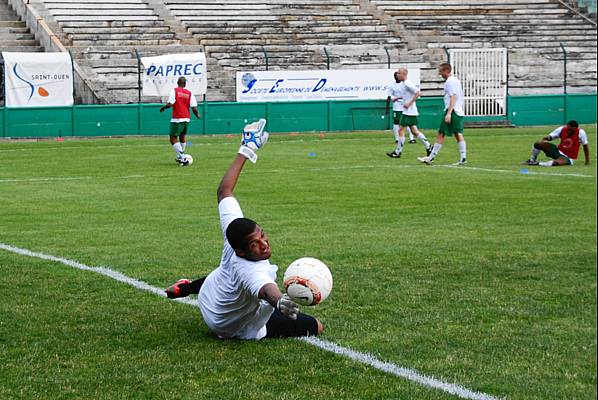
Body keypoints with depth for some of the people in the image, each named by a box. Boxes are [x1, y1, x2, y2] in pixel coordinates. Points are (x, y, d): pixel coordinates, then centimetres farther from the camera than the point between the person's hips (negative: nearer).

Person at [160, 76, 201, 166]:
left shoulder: (174, 91, -6)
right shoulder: (189, 93, 3)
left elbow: (169, 104, -16)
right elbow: (194, 108, -1)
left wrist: (163, 107, 3)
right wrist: (197, 115, 19)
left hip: (177, 119, -5)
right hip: (186, 118, 5)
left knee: (173, 139, 0)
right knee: (182, 137, 25)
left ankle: (182, 159, -13)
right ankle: (180, 157, 36)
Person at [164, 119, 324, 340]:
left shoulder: (233, 226, -29)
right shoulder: (251, 271, -47)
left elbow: (224, 191, -15)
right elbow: (265, 289, -70)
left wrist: (246, 151, -6)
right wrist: (280, 301, -93)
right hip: (231, 328, -7)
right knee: (315, 326, -4)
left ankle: (189, 287, 39)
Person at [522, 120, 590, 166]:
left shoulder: (580, 133, -18)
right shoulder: (562, 129, -10)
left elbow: (585, 146, -7)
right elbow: (549, 137, -5)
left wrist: (587, 162, -4)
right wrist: (545, 139, -29)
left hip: (568, 158, -4)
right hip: (558, 151, 4)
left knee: (556, 162, -42)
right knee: (537, 144, -18)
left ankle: (538, 164, -23)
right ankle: (531, 161, 5)